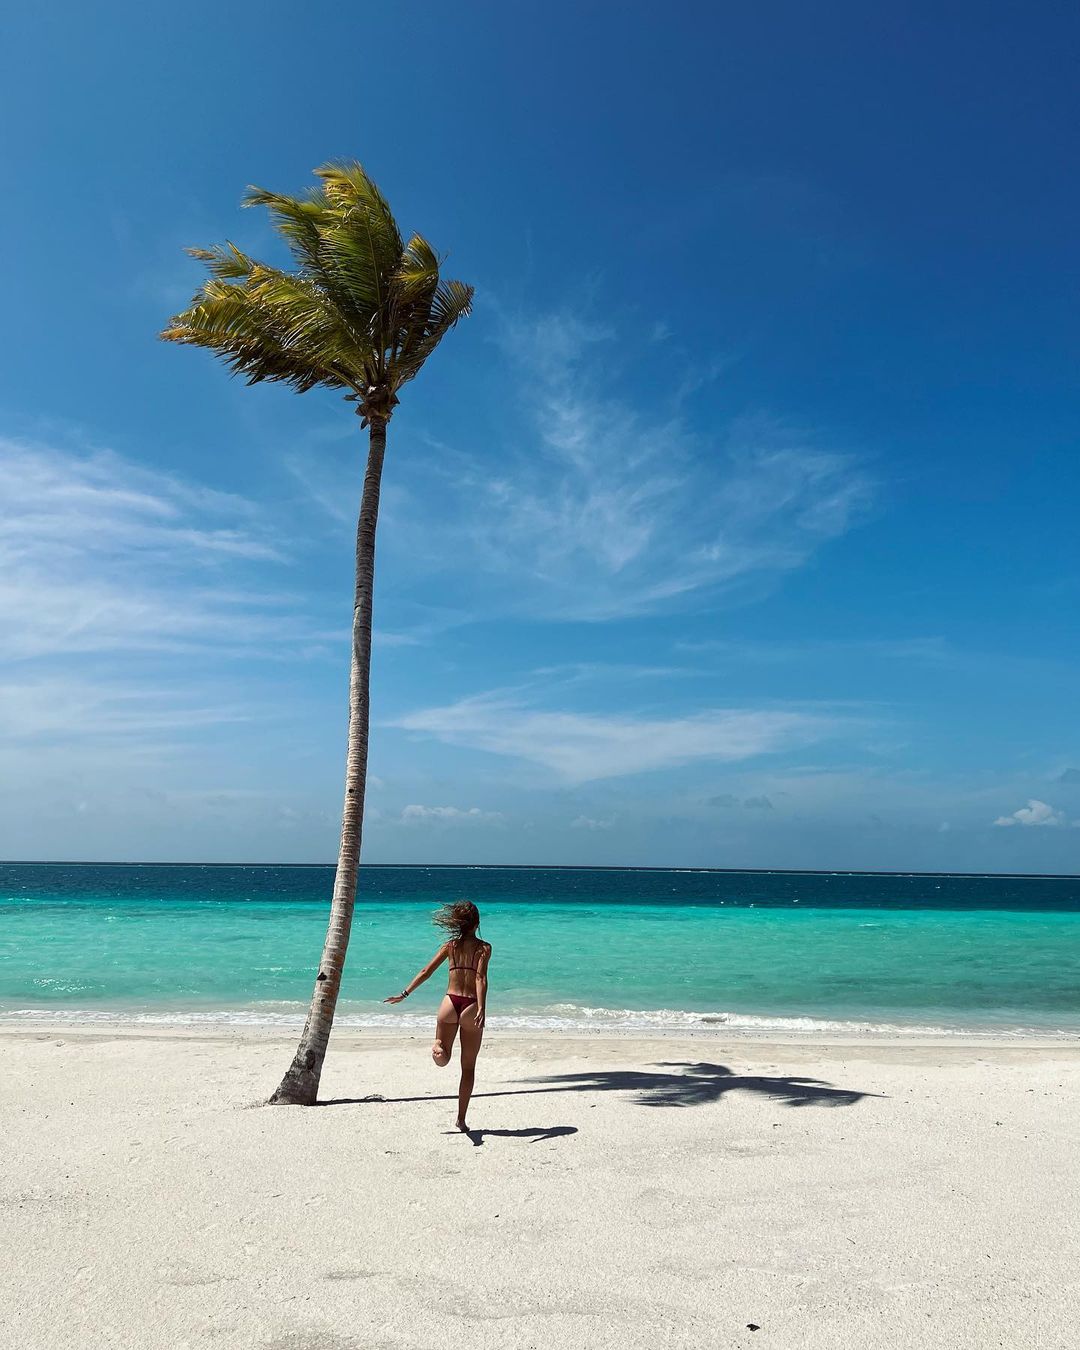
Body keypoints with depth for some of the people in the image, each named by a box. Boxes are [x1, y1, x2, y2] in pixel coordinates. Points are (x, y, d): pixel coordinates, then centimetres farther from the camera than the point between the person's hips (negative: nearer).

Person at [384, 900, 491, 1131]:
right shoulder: (484, 947, 0)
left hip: (450, 1003, 1)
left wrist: (404, 994, 11)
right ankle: (461, 1118, 14)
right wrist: (481, 1009, -21)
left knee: (443, 1059, 17)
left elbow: (426, 972, 5)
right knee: (468, 1067, 13)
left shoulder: (450, 945, 7)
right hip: (471, 1006, -1)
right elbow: (481, 979, -14)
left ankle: (438, 1048, -19)